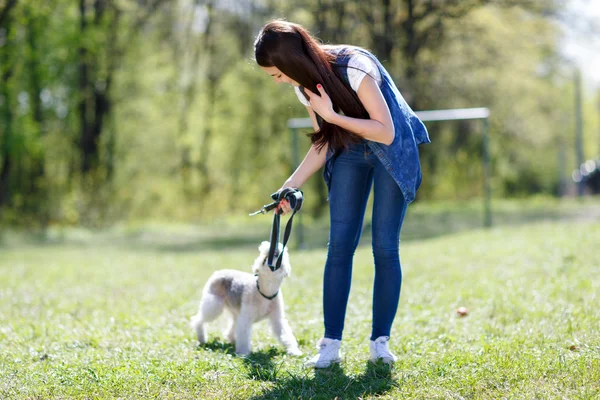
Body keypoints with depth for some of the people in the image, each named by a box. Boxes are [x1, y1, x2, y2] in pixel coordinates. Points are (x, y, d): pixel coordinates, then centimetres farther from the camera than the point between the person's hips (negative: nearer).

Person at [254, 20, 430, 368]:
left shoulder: (353, 68, -28)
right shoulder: (305, 86, -6)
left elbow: (386, 132, -27)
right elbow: (323, 143, 4)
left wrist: (332, 115, -31)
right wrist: (292, 184, -4)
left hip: (393, 152, -5)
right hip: (350, 152, 5)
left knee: (385, 247, -9)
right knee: (340, 245, -6)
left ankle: (381, 340, -2)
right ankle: (331, 343, -6)